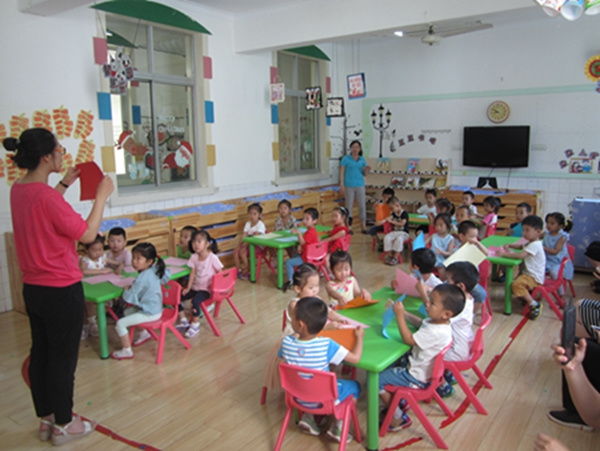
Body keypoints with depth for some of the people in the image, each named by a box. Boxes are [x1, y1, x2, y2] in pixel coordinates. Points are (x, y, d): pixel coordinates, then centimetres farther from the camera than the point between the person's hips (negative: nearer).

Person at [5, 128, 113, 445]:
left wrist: (64, 184, 22)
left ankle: (45, 419, 33)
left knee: (40, 353, 18)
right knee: (63, 358, 6)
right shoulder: (47, 196, -24)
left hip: (32, 288, 9)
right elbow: (88, 234, -18)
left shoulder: (18, 190, 3)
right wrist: (101, 196, -10)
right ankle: (63, 425, 22)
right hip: (62, 290, -9)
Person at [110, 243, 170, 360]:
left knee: (120, 324, -8)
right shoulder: (154, 271, -1)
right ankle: (145, 333, 39)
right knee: (127, 311, 29)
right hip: (156, 308, 10)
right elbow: (166, 275, 20)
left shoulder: (142, 278, -25)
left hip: (149, 313, -10)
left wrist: (126, 290, -3)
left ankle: (127, 351, 3)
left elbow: (130, 298, -25)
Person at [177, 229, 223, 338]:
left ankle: (195, 325, -11)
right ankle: (184, 321, 9)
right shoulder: (194, 257, 0)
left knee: (195, 300, -32)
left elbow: (220, 274, -9)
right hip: (195, 287, 6)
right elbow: (192, 273, 1)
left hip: (206, 289, -6)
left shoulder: (212, 258, -15)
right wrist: (188, 288, -4)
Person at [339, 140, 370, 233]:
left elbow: (364, 174, 15)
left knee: (362, 206, 2)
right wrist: (342, 185, -9)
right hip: (349, 186, -3)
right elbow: (342, 173, -2)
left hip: (360, 186, 3)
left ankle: (363, 226, 9)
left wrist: (367, 170, -8)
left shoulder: (362, 160, 10)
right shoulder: (346, 159, 0)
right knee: (349, 206, 2)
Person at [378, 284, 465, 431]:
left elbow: (409, 339, -28)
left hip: (415, 376, -10)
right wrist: (405, 313, 4)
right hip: (415, 364, 10)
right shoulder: (436, 321, -5)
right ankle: (399, 403, 32)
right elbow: (419, 323, 17)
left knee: (377, 380, -8)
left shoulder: (436, 332, -34)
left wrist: (399, 315, -26)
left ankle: (398, 418, 9)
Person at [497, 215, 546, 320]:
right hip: (528, 273, 11)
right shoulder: (531, 243, 11)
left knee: (517, 284, -31)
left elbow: (521, 255, -33)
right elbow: (520, 246, 29)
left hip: (534, 277, -11)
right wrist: (509, 245, 9)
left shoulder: (535, 245, -22)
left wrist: (504, 254, -30)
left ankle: (534, 304, -20)